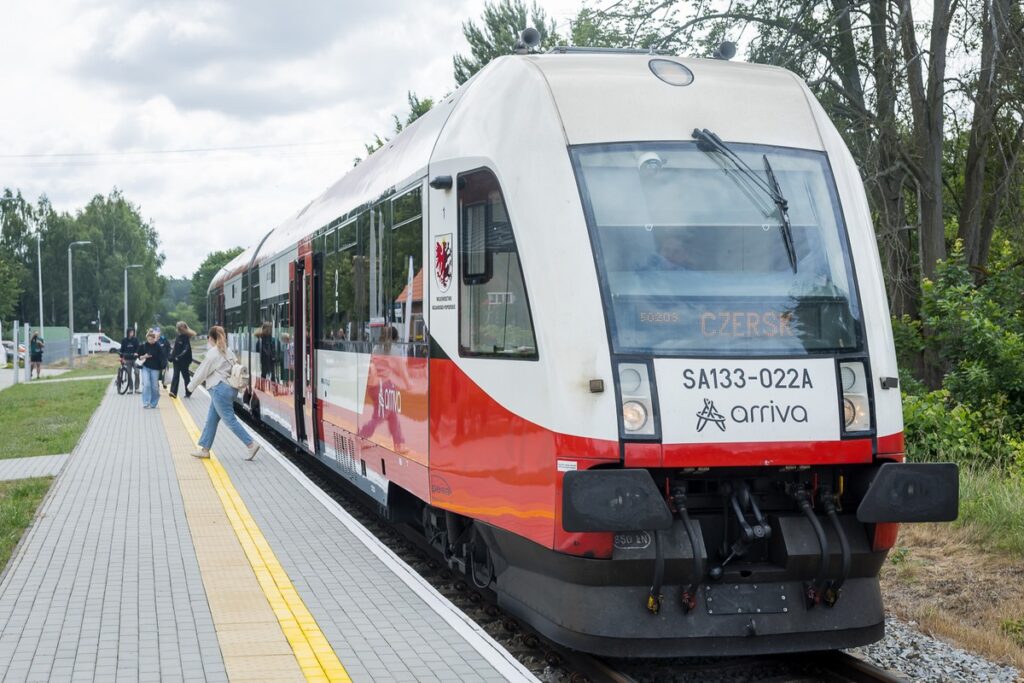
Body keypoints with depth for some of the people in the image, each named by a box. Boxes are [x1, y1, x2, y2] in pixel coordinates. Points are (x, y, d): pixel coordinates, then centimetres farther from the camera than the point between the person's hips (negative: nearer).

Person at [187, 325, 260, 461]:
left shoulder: (213, 353, -10)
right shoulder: (228, 352, 14)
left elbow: (202, 372, -6)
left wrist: (191, 386, 7)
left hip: (219, 389, -9)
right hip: (230, 387, 9)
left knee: (230, 420, -7)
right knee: (211, 420, 14)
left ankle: (251, 444, -11)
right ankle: (204, 449, 19)